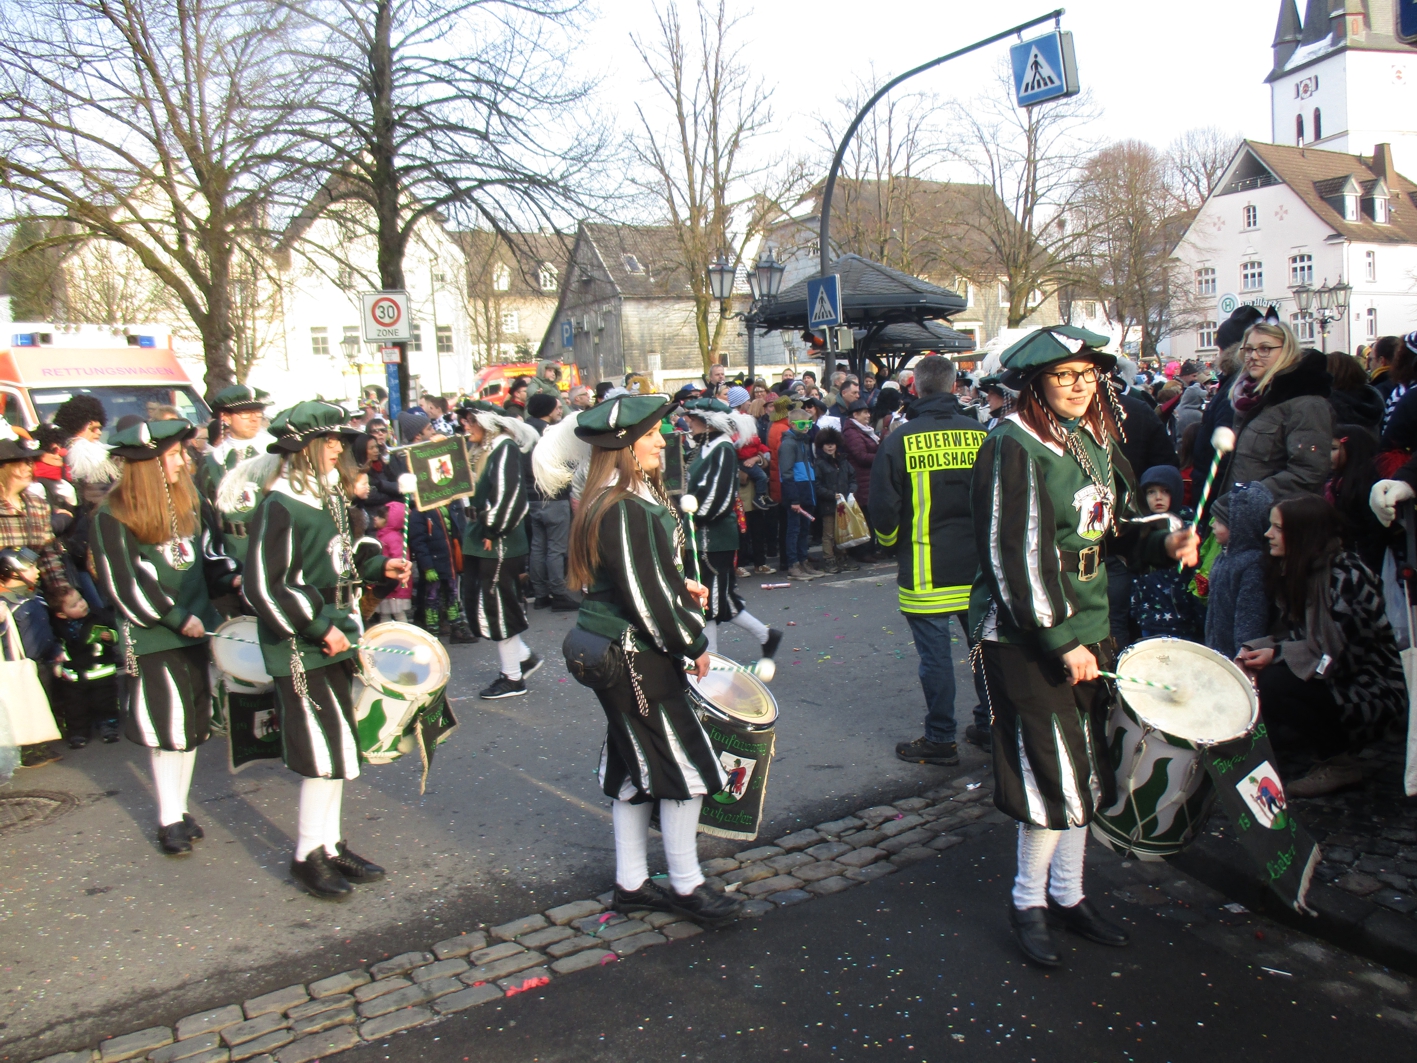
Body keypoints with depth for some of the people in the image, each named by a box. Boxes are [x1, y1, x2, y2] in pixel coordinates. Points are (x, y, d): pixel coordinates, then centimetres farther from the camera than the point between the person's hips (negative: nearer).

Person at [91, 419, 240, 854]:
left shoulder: (190, 500, 6)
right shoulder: (113, 516, -12)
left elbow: (209, 552, 15)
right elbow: (122, 582, -13)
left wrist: (232, 577, -4)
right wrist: (176, 617, -15)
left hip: (197, 626, 6)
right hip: (153, 637, -6)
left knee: (193, 721, 12)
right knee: (169, 727, -2)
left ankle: (180, 809, 26)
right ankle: (169, 821, 12)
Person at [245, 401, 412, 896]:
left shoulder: (330, 498, 9)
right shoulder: (279, 507, -17)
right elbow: (263, 587, -20)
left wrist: (380, 567, 7)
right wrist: (320, 628, -20)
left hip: (335, 638, 9)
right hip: (301, 649, -9)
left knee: (339, 746, 14)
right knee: (326, 749, -4)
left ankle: (330, 844, 28)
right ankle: (307, 854, 13)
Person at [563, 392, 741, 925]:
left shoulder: (639, 497, 9)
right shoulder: (622, 511, -23)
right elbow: (643, 597, -23)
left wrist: (682, 587, 6)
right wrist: (693, 644, -12)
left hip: (627, 655, 10)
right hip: (634, 660, -10)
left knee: (633, 770, 16)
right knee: (686, 764, 1)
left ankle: (631, 883, 28)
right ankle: (686, 886, 16)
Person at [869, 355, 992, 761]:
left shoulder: (899, 440, -7)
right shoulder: (982, 434, 1)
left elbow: (883, 507, -6)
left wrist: (892, 544, 13)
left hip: (925, 570, -3)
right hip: (979, 567, 4)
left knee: (935, 653, 3)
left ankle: (940, 740, 10)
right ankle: (988, 725, 27)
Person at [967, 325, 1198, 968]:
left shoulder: (1097, 441, 10)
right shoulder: (1013, 446, -14)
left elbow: (1116, 529, 20)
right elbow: (1014, 556, -19)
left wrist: (1164, 544, 0)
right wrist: (1061, 640, -21)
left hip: (1088, 625, 8)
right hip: (1026, 635, -8)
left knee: (1085, 768, 14)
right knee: (1055, 771, -4)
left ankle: (1067, 893, 30)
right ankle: (1028, 901, 16)